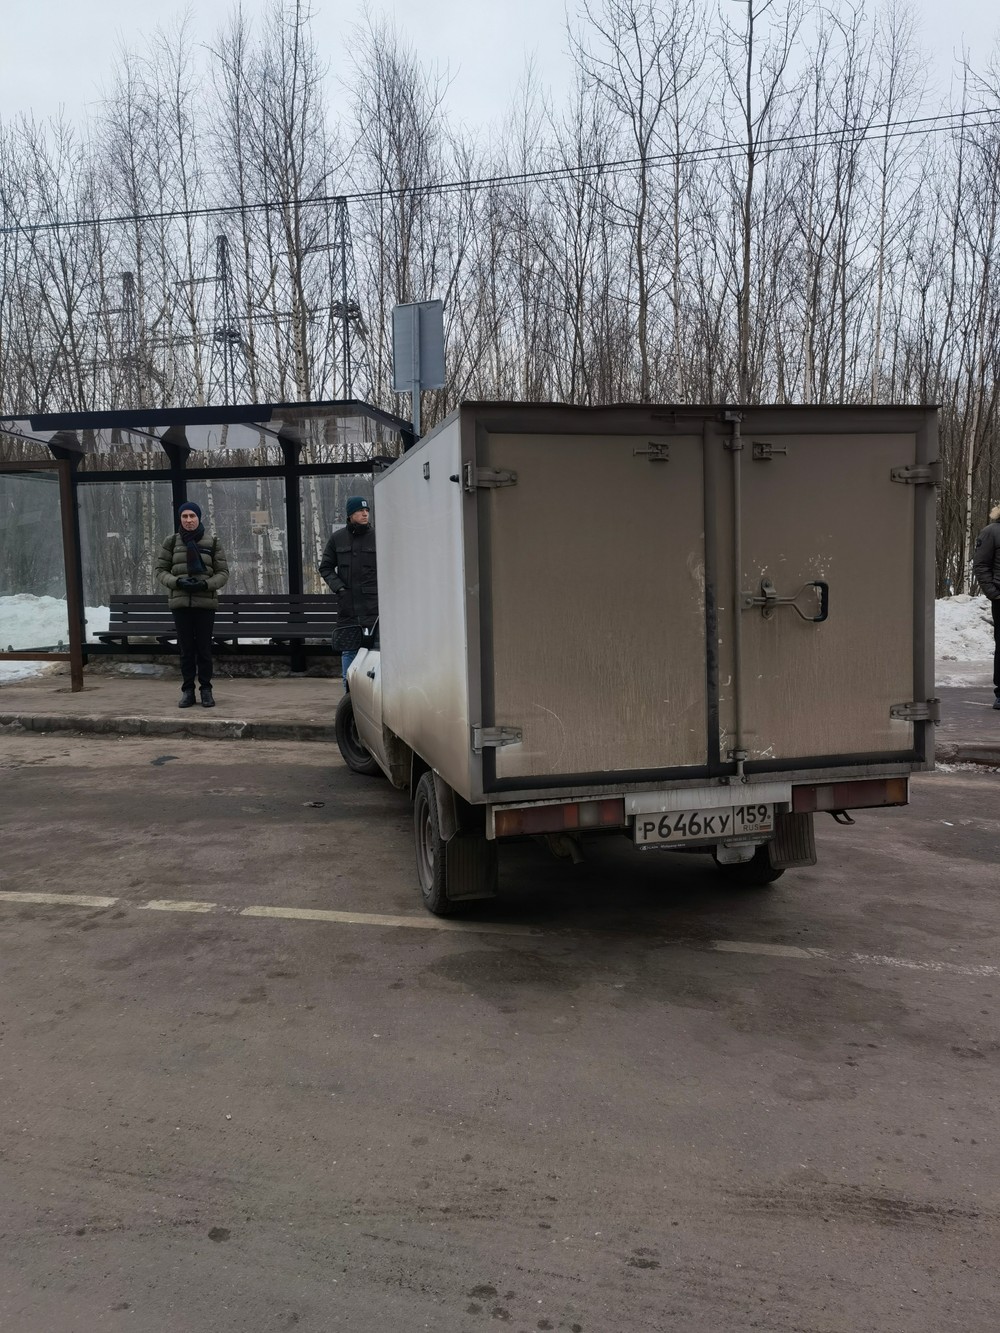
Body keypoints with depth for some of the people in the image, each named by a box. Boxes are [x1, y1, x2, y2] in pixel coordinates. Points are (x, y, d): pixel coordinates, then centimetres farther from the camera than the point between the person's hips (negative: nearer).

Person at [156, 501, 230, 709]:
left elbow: (223, 573, 4)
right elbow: (160, 570, 8)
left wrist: (206, 584, -14)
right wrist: (177, 582, -11)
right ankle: (187, 690, 13)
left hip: (205, 603, -1)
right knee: (186, 649, 4)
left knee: (204, 648, 0)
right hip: (180, 603, 1)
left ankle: (206, 690, 11)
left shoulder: (212, 542, 3)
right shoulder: (171, 541, 5)